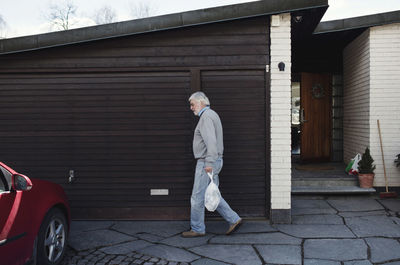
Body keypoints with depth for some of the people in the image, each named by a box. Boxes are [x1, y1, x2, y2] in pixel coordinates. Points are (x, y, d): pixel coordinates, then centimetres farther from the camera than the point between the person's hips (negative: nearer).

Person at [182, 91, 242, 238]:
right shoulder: (212, 115, 19)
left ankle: (197, 229, 9)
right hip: (213, 162, 10)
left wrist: (209, 163, -27)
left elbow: (211, 141, -25)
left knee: (197, 197, -1)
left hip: (206, 163, -10)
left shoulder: (206, 116, -14)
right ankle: (234, 219, 14)